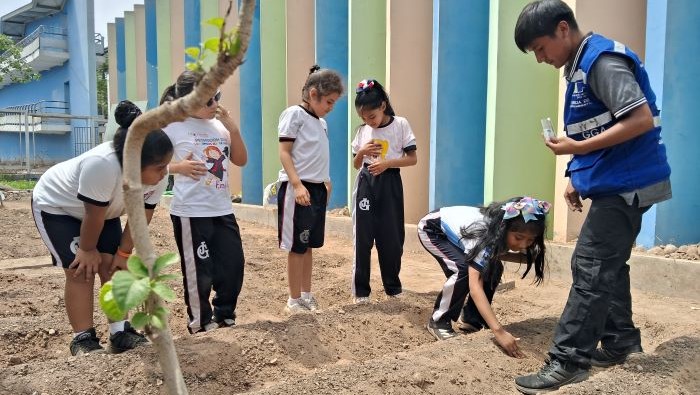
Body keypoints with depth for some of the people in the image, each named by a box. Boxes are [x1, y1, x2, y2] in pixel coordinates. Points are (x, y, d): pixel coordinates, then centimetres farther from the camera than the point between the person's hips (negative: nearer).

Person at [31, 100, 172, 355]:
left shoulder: (157, 174, -26)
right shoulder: (101, 165, -45)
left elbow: (141, 216, -14)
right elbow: (93, 216, -31)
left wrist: (123, 252, -9)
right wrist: (88, 250, -17)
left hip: (105, 211, 6)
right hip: (56, 206, -5)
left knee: (112, 266, -1)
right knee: (81, 271, -10)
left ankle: (120, 333, 8)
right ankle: (83, 340, 1)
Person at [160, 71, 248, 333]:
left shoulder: (219, 125, 8)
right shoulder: (172, 126, -8)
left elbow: (241, 160, 9)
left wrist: (233, 129, -3)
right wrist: (179, 167, -21)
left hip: (223, 210, 6)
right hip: (191, 212, -6)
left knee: (234, 265, 10)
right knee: (199, 272, 4)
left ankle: (224, 317, 30)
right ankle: (200, 324, 23)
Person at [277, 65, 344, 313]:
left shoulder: (322, 122, 15)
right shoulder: (294, 114, -6)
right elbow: (284, 153, -12)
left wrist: (325, 182, 17)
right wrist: (297, 185, -22)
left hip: (317, 189, 7)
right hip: (298, 188, -7)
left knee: (309, 246, 14)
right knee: (297, 247, -1)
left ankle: (306, 295, 25)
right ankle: (294, 300, 10)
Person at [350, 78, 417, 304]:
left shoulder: (400, 125, -2)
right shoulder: (362, 131, 6)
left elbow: (413, 159, -4)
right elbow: (356, 164, 13)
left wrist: (387, 163, -17)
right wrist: (361, 153, -9)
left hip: (389, 184, -2)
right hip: (366, 183, 2)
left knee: (391, 238, 5)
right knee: (362, 238, 0)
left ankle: (393, 286, 23)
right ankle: (361, 290, 10)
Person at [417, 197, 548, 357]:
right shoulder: (484, 234, -40)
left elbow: (496, 253, 1)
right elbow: (475, 285, -46)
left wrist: (528, 257, -19)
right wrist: (499, 330, -53)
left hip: (454, 229, 7)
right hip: (431, 229, -7)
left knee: (493, 268, -8)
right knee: (464, 270, -28)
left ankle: (470, 318, 9)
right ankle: (438, 321, -7)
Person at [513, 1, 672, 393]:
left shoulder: (603, 59, -16)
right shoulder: (580, 66, 14)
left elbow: (642, 119, -22)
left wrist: (578, 148, -22)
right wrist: (579, 178, 14)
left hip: (626, 184, -10)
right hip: (618, 183, 10)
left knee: (591, 269, -8)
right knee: (608, 266, 16)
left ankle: (569, 361, -2)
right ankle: (620, 342, 30)